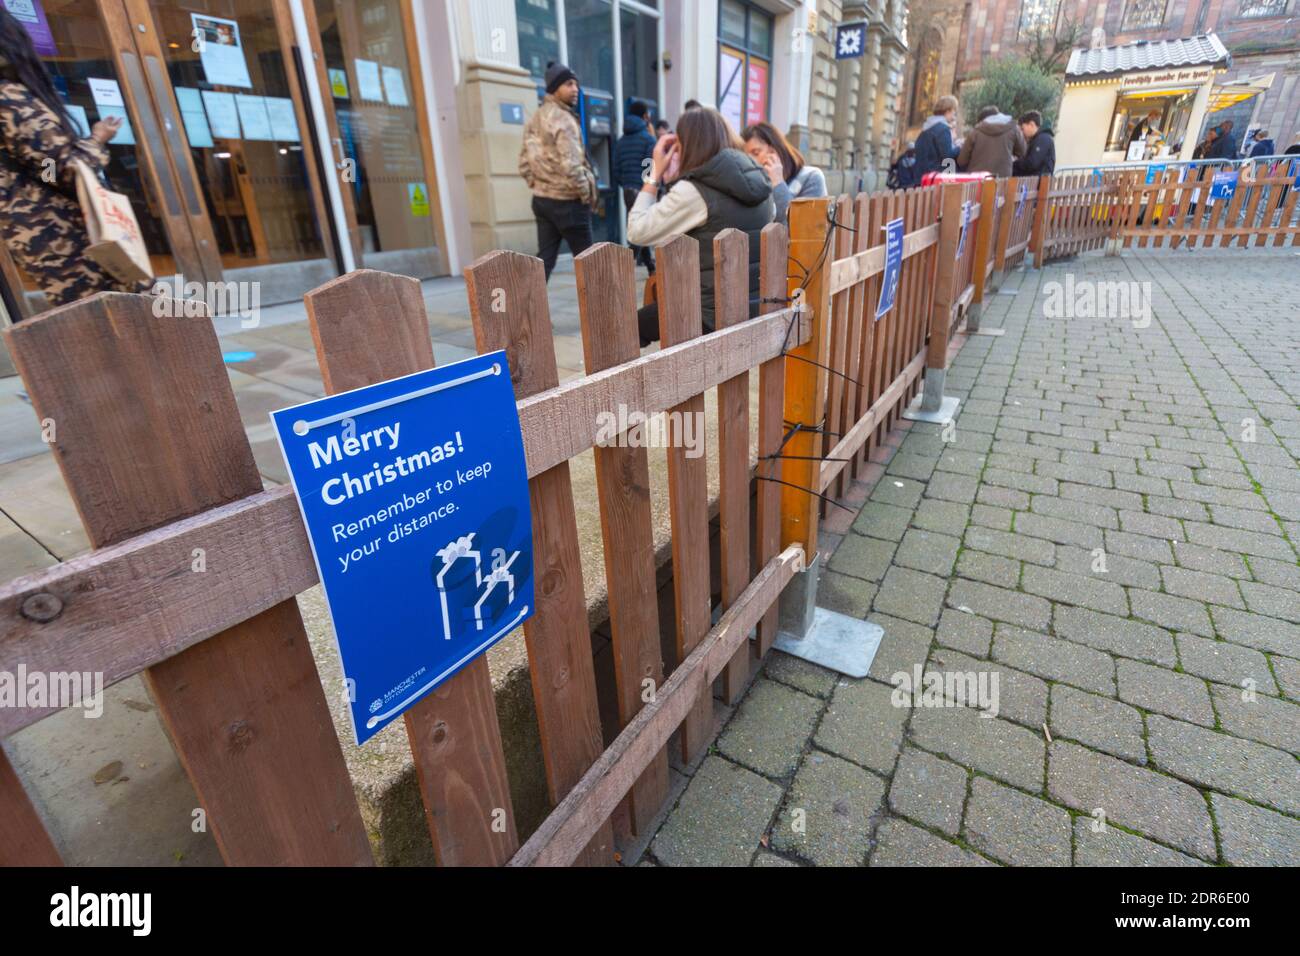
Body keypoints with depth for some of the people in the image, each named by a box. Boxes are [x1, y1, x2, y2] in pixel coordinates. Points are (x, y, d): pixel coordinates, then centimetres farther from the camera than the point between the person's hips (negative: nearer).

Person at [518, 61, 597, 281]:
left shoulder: (535, 118, 14)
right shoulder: (563, 119, -13)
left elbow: (524, 164, 15)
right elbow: (571, 166, -22)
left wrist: (539, 186, 18)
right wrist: (587, 194, -11)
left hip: (542, 199, 8)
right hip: (567, 202, -8)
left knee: (544, 258, 7)